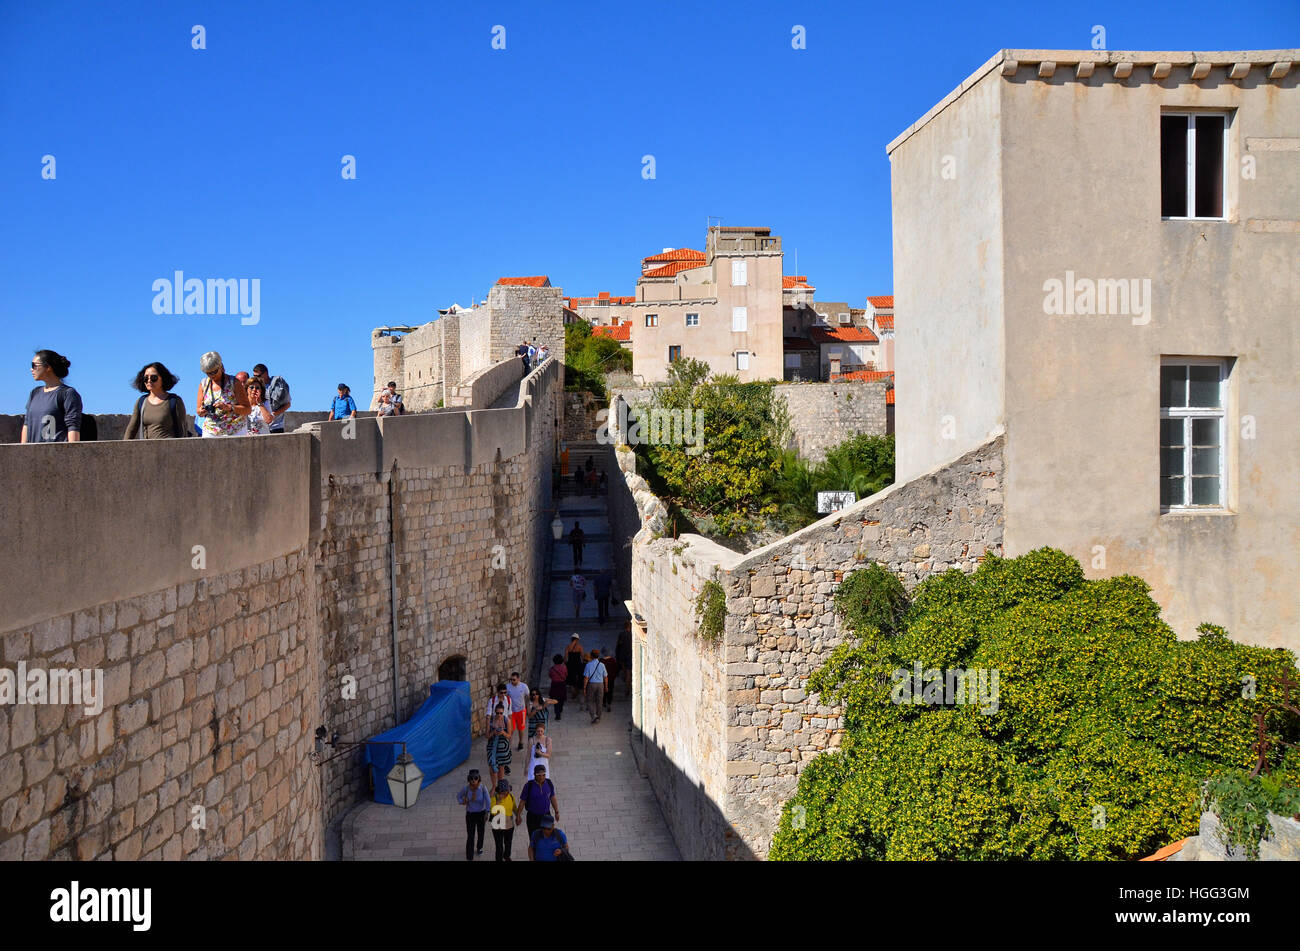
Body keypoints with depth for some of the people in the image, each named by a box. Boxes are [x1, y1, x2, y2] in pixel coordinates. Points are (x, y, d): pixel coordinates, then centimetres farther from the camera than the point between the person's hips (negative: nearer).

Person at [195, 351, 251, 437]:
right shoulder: (203, 384, 8)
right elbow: (198, 412, 12)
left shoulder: (234, 383, -3)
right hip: (210, 432, 3)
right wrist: (201, 411, -11)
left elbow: (248, 409, -7)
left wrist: (229, 407, -21)